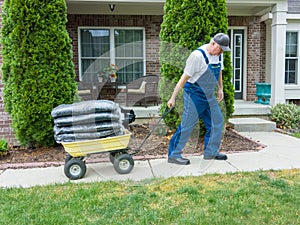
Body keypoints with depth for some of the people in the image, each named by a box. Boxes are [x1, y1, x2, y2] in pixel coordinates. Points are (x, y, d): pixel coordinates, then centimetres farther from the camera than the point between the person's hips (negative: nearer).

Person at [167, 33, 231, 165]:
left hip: (209, 96, 9)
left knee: (217, 121, 8)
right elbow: (184, 77, -18)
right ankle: (173, 155, 3)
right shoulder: (197, 56, -20)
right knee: (187, 125, -7)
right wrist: (173, 98, -17)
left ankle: (210, 152, 20)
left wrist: (220, 89, 25)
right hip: (194, 94, -8)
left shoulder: (219, 55, 6)